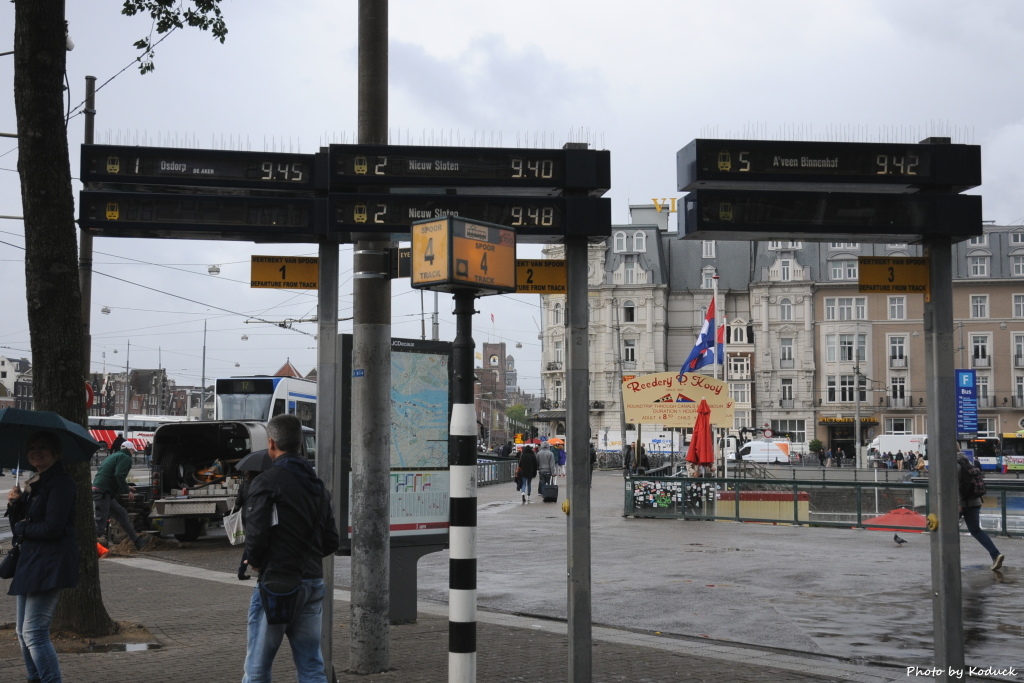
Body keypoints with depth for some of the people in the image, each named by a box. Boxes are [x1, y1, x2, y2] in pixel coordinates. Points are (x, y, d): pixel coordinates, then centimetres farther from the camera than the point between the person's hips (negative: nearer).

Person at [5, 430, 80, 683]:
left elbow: (53, 528, -19)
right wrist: (14, 504, -4)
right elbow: (19, 527, 14)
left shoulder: (61, 483, -11)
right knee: (23, 631, 12)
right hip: (30, 561, 10)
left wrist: (23, 528, -4)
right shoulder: (33, 485, 17)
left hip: (51, 564, -10)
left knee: (34, 632, -13)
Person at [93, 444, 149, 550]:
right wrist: (128, 491, -12)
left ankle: (137, 541, 18)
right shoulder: (126, 458, -3)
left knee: (121, 514, 14)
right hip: (102, 492, -10)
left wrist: (126, 488, 39)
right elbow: (119, 475, -18)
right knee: (101, 521, -10)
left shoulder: (112, 456, 27)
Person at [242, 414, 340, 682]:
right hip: (313, 583, 7)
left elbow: (256, 535, -17)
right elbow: (332, 541, 14)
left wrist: (255, 562, 1)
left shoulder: (266, 482, -9)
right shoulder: (318, 485, 14)